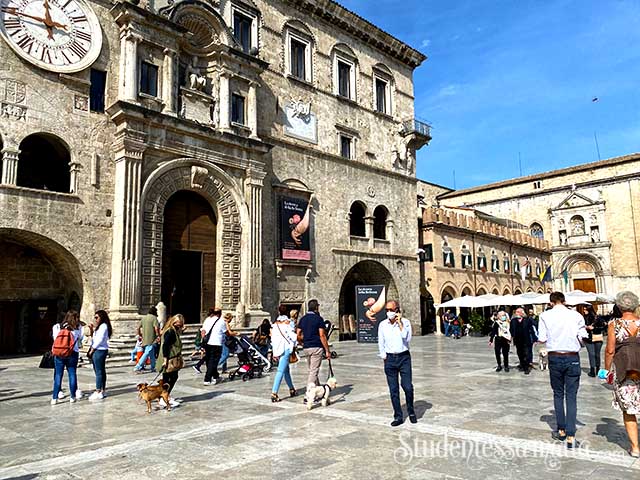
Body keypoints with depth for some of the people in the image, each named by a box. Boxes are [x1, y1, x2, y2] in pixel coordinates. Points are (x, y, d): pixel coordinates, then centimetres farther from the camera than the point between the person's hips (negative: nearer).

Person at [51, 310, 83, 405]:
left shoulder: (57, 327, -1)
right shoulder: (78, 328, -3)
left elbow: (55, 338, 4)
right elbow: (80, 338, 5)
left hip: (59, 354, 1)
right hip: (73, 354, -1)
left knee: (58, 376, 8)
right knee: (72, 375, 9)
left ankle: (54, 398, 8)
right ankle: (72, 397, 14)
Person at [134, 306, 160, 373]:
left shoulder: (143, 318, 14)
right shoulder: (154, 318, -7)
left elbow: (138, 328, 13)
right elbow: (156, 328, -18)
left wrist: (140, 335, 24)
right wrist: (158, 335, -7)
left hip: (144, 339, 8)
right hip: (151, 339, -8)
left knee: (152, 354, 16)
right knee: (146, 354, -9)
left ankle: (153, 368, 22)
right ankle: (137, 367, -13)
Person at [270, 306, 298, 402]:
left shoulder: (275, 324, 9)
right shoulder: (288, 322, -6)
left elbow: (272, 338, 9)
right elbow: (293, 336, -10)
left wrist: (274, 352, 14)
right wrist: (294, 346, 9)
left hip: (277, 349, 6)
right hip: (286, 348, -6)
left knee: (286, 369, 18)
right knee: (281, 371, -8)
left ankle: (292, 389, 31)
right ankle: (274, 393, -16)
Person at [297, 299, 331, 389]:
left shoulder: (303, 319, 9)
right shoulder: (318, 318, -8)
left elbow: (298, 335, 6)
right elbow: (322, 335, -12)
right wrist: (327, 350, -9)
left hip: (306, 348, 6)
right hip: (316, 347, -6)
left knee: (311, 370, 16)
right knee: (314, 371, -4)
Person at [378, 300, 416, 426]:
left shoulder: (405, 322, -4)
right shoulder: (382, 324, 3)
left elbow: (407, 339, -16)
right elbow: (381, 343, 9)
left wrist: (400, 323, -16)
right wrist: (384, 358, 6)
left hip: (404, 357, -2)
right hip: (390, 359, 2)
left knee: (408, 387, -5)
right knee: (393, 390, 4)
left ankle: (411, 411, 21)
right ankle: (398, 416, 15)